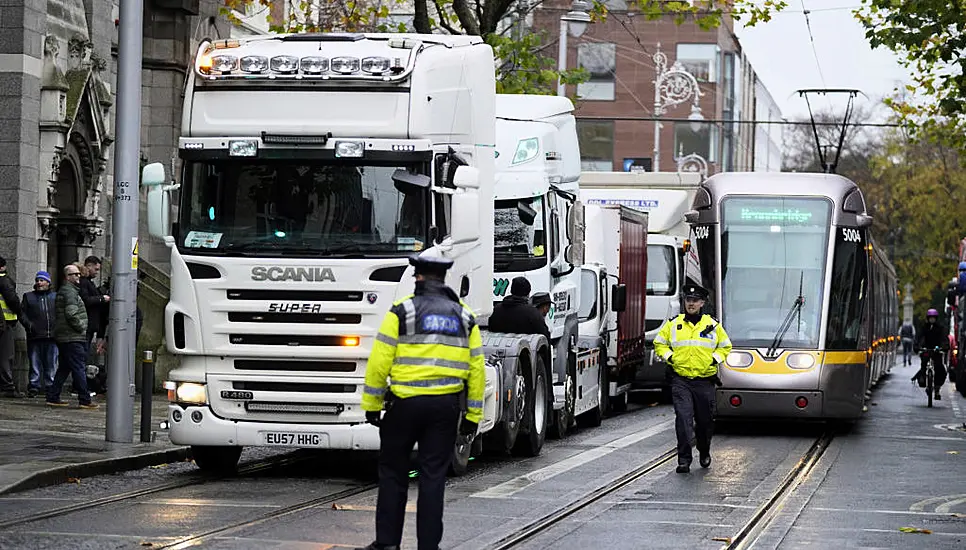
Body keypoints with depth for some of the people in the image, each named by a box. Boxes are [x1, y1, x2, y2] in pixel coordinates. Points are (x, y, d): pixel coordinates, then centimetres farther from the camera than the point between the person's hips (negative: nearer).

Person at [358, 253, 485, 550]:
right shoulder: (465, 317, 10)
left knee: (393, 473, 9)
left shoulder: (402, 311, -3)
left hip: (406, 402, -3)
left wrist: (371, 404, 0)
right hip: (447, 405, 3)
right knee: (433, 476, 6)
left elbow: (380, 361, -6)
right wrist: (473, 415, 14)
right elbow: (476, 369, 9)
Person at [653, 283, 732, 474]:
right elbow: (659, 343, 16)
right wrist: (669, 357, 0)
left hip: (704, 381, 1)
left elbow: (726, 346, 16)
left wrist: (714, 359, 0)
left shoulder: (712, 325, 4)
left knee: (705, 420, 10)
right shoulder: (673, 324, 4)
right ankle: (684, 459, -13)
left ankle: (704, 453, 34)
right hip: (680, 380, -1)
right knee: (683, 418, -13)